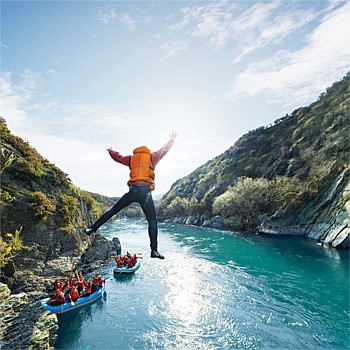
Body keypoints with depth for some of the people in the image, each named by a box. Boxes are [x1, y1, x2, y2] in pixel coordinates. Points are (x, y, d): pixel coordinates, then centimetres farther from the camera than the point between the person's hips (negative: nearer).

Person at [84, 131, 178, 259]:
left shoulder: (131, 158, 19)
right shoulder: (152, 157, 14)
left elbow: (117, 157, 32)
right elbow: (164, 149, 25)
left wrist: (110, 151, 54)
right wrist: (172, 138, 42)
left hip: (132, 191, 3)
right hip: (145, 191, -2)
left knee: (113, 210, 17)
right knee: (152, 221, 2)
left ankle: (92, 229, 19)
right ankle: (154, 250, -1)